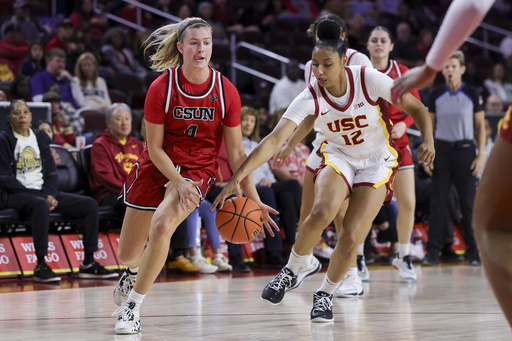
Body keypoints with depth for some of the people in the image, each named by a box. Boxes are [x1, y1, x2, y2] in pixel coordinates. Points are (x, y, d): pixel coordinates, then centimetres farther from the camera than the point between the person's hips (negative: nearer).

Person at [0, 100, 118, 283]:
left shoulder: (41, 137, 15)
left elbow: (52, 173, 14)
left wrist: (49, 195, -8)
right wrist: (43, 197, -16)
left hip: (44, 193, 7)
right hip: (15, 195, -7)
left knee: (89, 204, -7)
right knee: (40, 204, -41)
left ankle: (88, 264, -8)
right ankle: (40, 266, -38)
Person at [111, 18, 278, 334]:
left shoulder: (226, 92, -11)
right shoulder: (161, 87, -15)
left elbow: (236, 153, -4)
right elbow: (154, 148, -9)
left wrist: (254, 200, -9)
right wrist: (178, 183, -22)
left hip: (198, 169, -1)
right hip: (157, 167, 1)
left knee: (162, 226, -30)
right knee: (127, 255, 7)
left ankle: (133, 305, -15)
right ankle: (135, 270, 48)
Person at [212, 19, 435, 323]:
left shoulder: (369, 80, -23)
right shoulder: (310, 99, -19)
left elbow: (417, 109, -12)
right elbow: (274, 140, -28)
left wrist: (428, 140, -31)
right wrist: (237, 178, -38)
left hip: (376, 163, -1)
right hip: (338, 158, 1)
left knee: (351, 238, -16)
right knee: (322, 211, -31)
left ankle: (325, 295, 11)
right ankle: (291, 271, -5)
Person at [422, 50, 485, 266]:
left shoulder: (471, 94, -1)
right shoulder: (436, 95, 5)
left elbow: (480, 126, 3)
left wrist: (481, 155, -4)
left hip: (465, 150, -2)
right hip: (442, 150, 2)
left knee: (468, 202, 0)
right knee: (438, 201, -3)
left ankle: (473, 252, 10)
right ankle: (432, 252, -1)